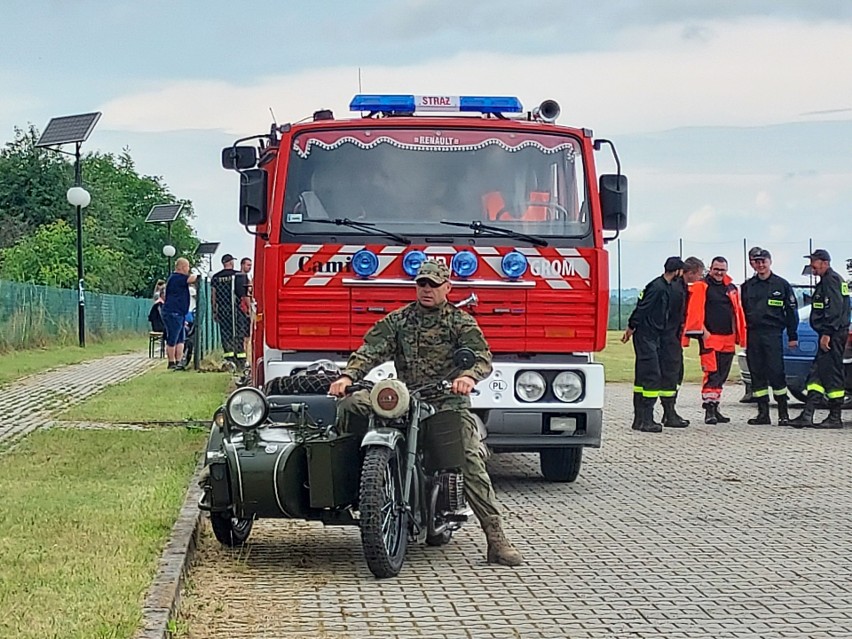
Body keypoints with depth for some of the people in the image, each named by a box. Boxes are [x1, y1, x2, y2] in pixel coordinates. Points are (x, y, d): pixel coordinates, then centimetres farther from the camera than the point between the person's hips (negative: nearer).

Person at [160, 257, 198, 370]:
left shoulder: (177, 278, 18)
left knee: (180, 339, 10)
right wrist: (195, 275, -2)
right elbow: (191, 279, -22)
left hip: (178, 313, 11)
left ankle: (179, 361, 11)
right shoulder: (176, 278, -16)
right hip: (172, 313, -11)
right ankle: (172, 362, 1)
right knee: (172, 339, -4)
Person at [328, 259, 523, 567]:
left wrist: (468, 375, -31)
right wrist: (348, 375, -16)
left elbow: (482, 356, -8)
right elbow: (372, 349, 2)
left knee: (472, 465, -15)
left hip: (449, 402, -3)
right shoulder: (398, 320, 13)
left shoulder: (460, 321, 6)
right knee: (351, 403, -18)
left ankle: (496, 539, -17)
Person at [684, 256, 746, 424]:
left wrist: (741, 335, 14)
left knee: (722, 376, 10)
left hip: (728, 339, 7)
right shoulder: (701, 287, -3)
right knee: (711, 374, -13)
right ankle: (709, 410, -12)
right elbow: (695, 311, -10)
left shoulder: (732, 289, 17)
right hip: (710, 337, -7)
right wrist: (702, 331, -17)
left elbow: (738, 312, 20)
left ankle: (715, 407, 18)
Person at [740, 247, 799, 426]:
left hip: (773, 334, -4)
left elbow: (791, 311, 6)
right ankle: (763, 413, 10)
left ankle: (783, 413, -3)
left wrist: (792, 336, 2)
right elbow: (741, 312, 16)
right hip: (752, 335, 4)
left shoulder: (781, 285, 5)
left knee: (776, 372, -9)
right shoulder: (747, 286, 13)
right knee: (757, 374, 4)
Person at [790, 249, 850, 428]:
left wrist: (826, 334, -23)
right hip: (831, 334, 11)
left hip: (832, 335, -11)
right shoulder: (829, 280, 21)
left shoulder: (830, 280, -11)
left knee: (832, 375, -7)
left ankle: (835, 418, -3)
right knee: (816, 374, 7)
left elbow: (834, 308, -20)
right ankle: (807, 415, 5)